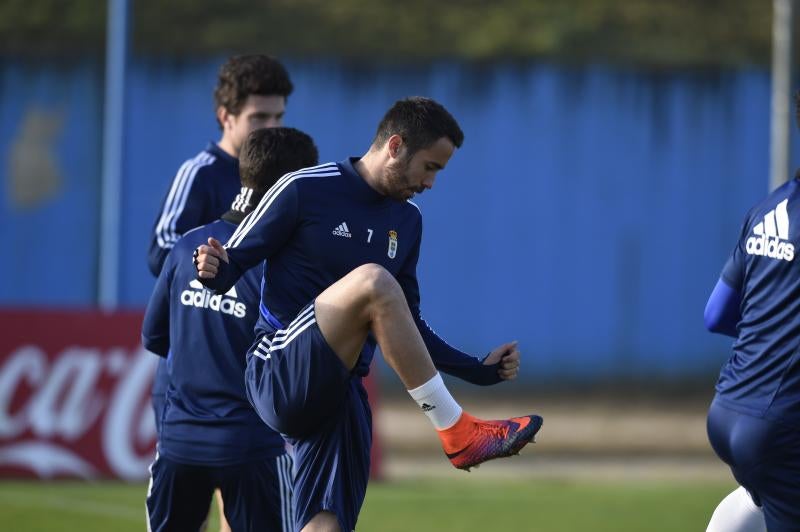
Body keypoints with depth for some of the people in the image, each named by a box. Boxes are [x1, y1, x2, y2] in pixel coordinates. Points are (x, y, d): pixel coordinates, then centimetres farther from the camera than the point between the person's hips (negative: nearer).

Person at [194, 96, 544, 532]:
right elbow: (233, 262, -1)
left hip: (340, 394, 7)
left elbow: (405, 327, 24)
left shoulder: (406, 221, 17)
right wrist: (212, 269, -25)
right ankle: (458, 434, -25)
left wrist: (478, 370, 17)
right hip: (279, 377, -7)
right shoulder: (303, 190, -4)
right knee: (373, 281, -29)